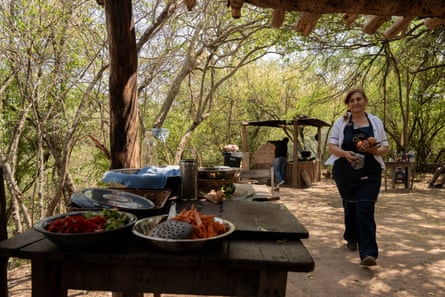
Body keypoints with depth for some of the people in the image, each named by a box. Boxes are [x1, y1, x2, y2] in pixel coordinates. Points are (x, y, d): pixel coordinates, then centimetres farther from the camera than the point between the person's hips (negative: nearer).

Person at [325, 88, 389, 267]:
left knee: (365, 209, -12)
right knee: (350, 207, 15)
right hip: (345, 172, 1)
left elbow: (385, 147, 7)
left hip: (369, 174, -1)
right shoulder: (341, 122, 3)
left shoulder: (375, 122, 5)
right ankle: (351, 238, 38)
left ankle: (368, 253, -14)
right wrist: (345, 153, -20)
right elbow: (332, 146, 0)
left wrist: (376, 150, -16)